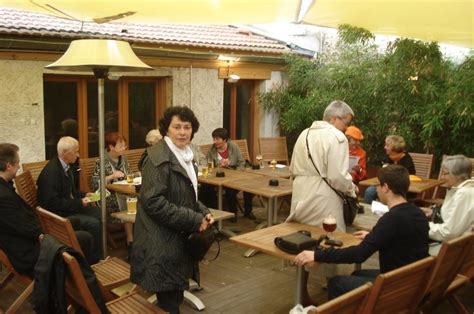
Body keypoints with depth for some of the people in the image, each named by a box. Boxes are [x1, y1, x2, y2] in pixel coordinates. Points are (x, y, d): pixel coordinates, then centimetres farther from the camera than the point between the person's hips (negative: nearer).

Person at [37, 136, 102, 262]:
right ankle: (95, 258, -1)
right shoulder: (51, 171, -24)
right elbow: (53, 202, -26)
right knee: (94, 223, -20)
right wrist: (79, 203, -23)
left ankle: (100, 251, 12)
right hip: (58, 213, -9)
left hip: (70, 206, 9)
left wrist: (84, 195, 2)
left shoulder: (67, 166, 4)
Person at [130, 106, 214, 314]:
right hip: (162, 242, -9)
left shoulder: (185, 155, 11)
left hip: (179, 238, 9)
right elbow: (153, 202, -25)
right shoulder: (158, 158, -17)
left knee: (176, 291, 19)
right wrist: (194, 220, -21)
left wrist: (203, 213, 2)